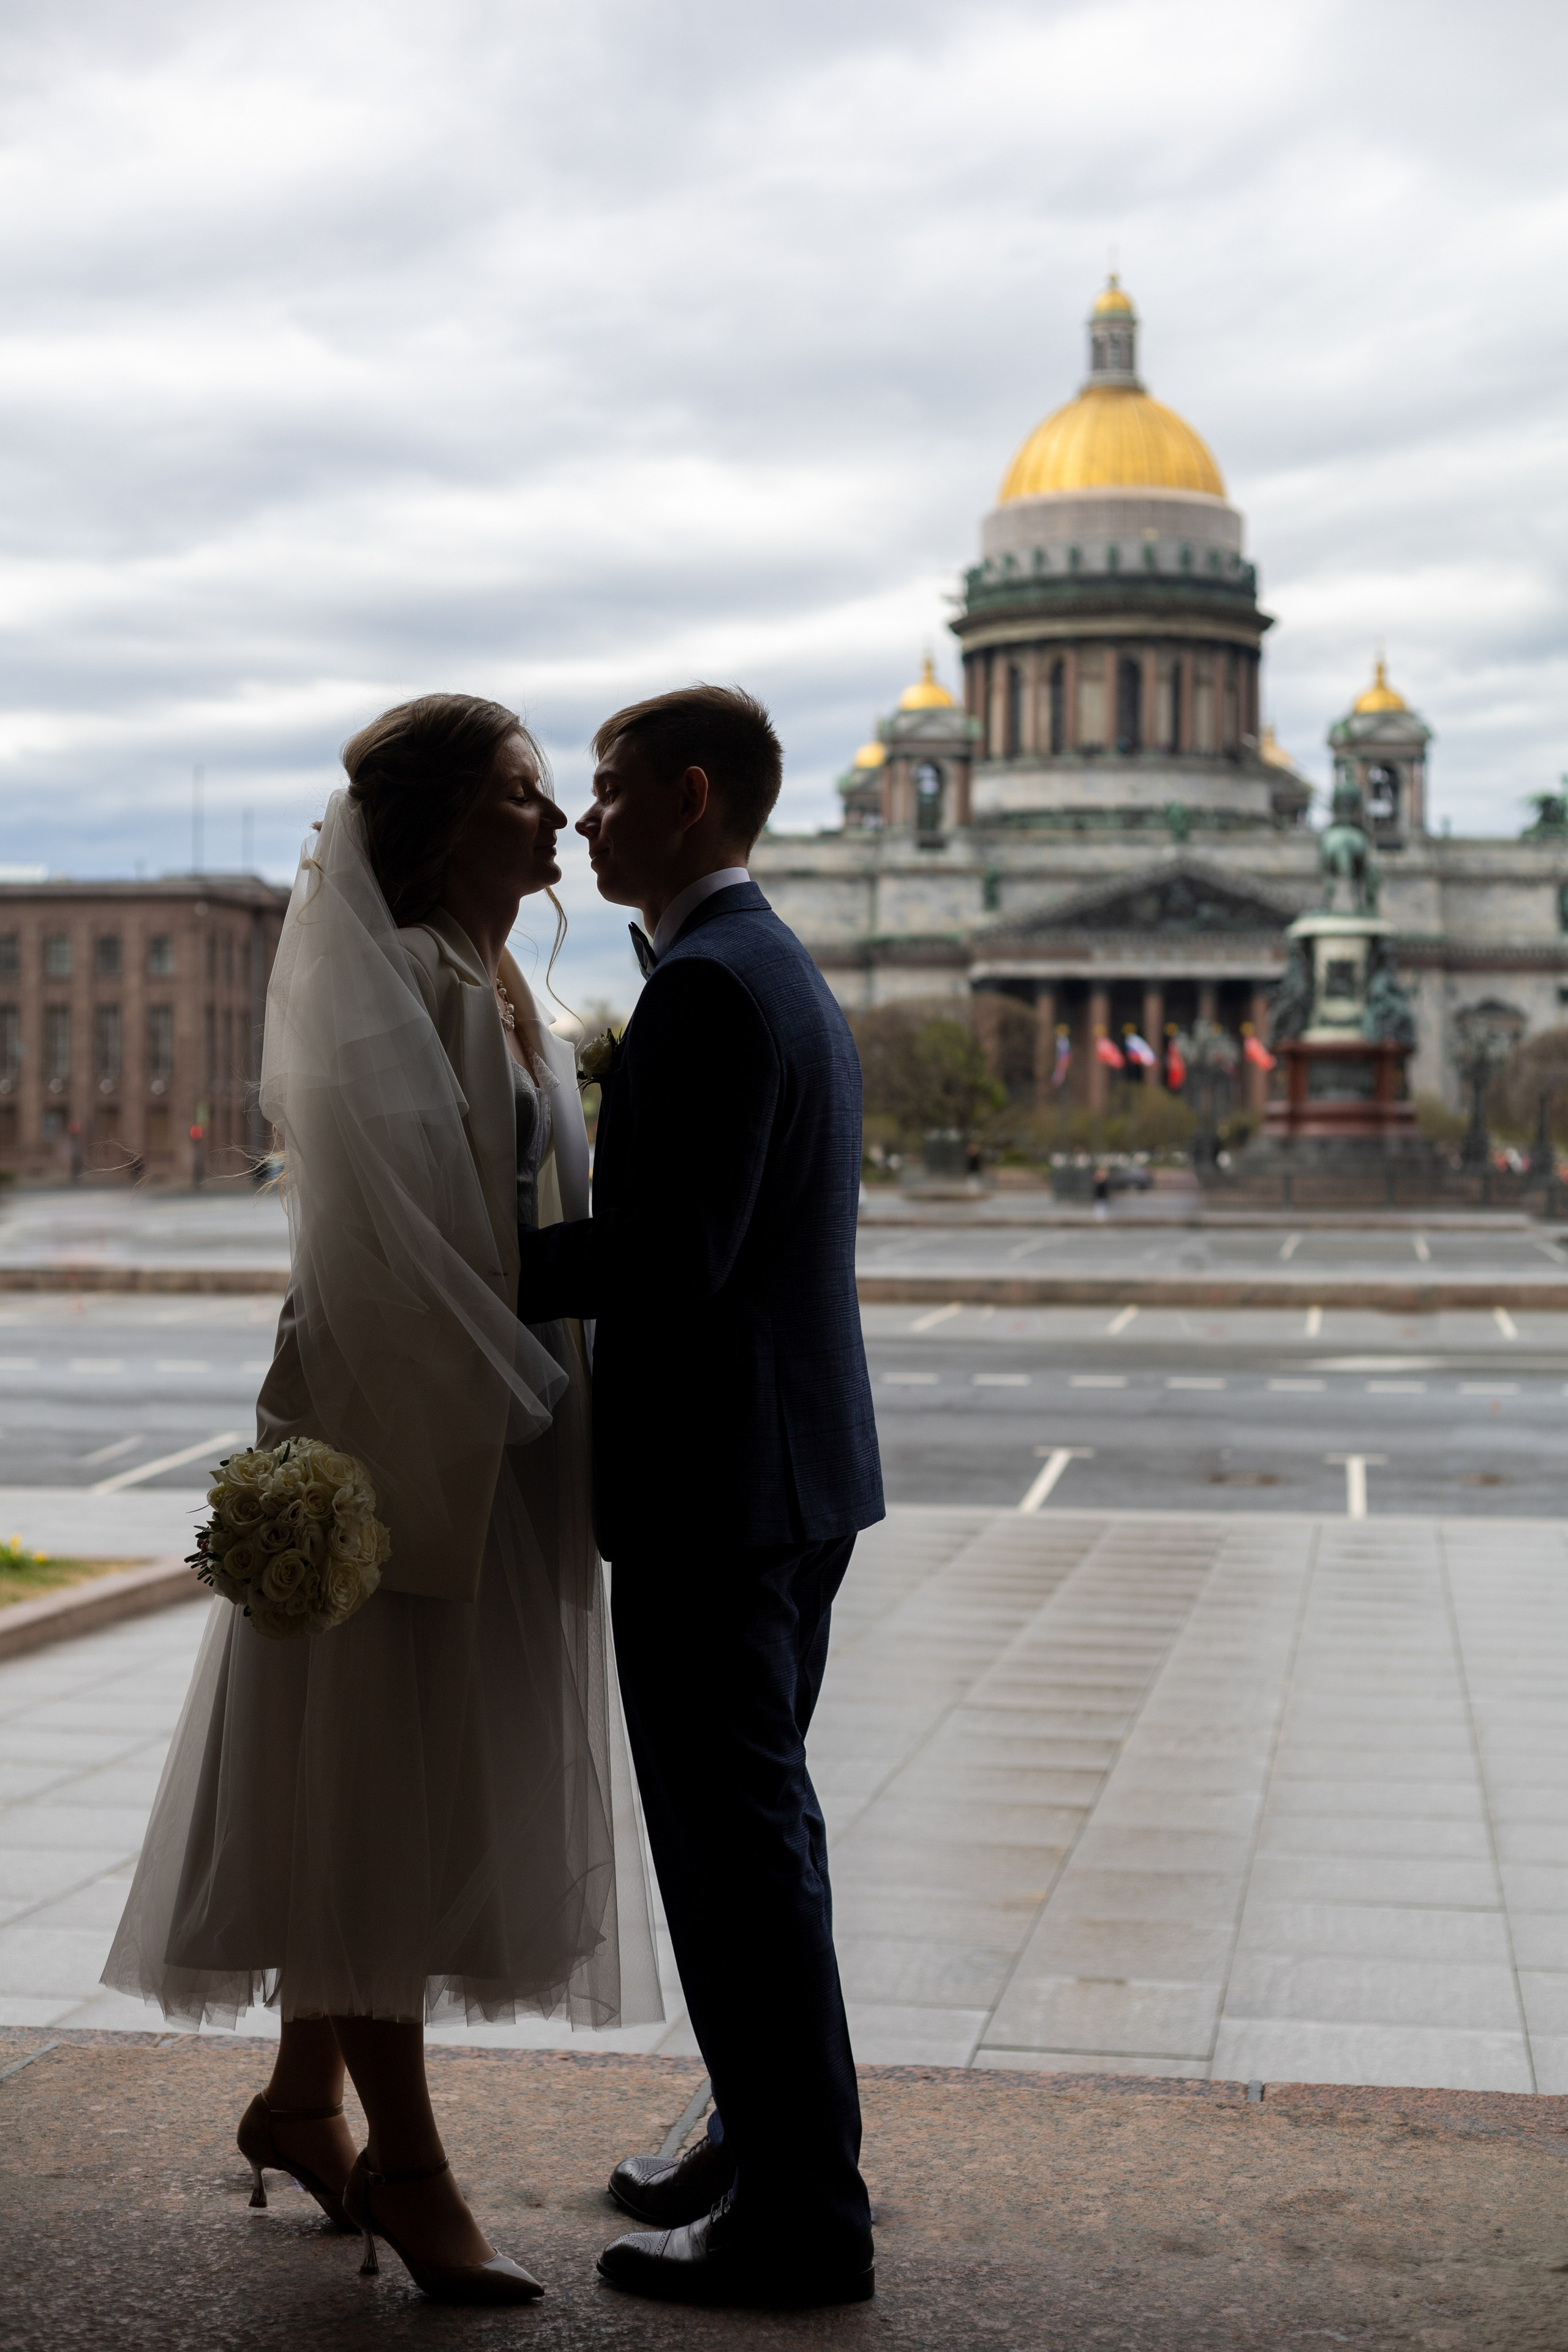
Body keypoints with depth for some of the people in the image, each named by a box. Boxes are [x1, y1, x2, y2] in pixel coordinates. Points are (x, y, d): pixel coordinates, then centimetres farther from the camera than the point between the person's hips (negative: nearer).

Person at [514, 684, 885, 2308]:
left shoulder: (708, 987, -17)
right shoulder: (783, 975, 16)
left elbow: (669, 1254, -25)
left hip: (714, 1492, -11)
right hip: (795, 1471, 11)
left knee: (737, 1843, -2)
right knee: (759, 1829, 19)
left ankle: (798, 2220, 7)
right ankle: (772, 2141, 32)